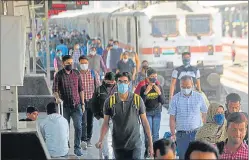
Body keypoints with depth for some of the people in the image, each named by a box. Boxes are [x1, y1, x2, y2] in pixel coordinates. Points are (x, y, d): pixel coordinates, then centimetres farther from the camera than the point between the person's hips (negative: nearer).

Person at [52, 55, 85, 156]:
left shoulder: (77, 74, 5)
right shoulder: (59, 75, -3)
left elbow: (81, 89, 10)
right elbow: (55, 89, -8)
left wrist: (82, 103, 7)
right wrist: (57, 98, -28)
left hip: (76, 105, 2)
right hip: (65, 106, -1)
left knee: (78, 127, -4)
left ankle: (77, 148, 6)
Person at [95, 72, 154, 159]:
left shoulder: (137, 99, -5)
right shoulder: (110, 101, -3)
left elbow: (145, 122, 0)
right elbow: (105, 123, 3)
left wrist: (150, 144, -1)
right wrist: (100, 140, -11)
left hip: (134, 145, -1)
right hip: (118, 146, 1)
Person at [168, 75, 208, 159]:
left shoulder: (199, 97, 4)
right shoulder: (175, 98, 1)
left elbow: (204, 114, 8)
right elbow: (172, 118, 1)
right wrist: (173, 134, -7)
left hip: (197, 133, 0)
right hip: (182, 134, 0)